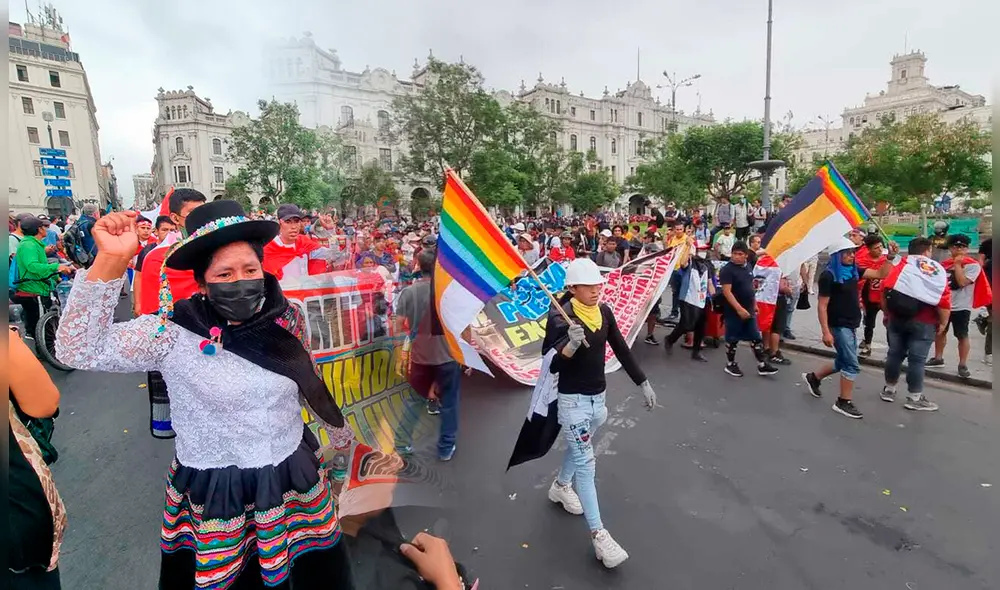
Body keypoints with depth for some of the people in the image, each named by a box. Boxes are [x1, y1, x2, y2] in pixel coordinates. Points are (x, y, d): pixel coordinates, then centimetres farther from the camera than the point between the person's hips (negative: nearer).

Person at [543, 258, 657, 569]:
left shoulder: (604, 312, -1)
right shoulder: (560, 317, -19)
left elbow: (621, 350, 8)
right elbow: (550, 365, -21)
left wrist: (643, 383, 9)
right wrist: (570, 344, -37)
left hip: (598, 396, 7)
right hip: (572, 399, -6)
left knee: (579, 448, 24)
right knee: (585, 462, -3)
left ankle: (560, 486, 50)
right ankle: (598, 535, 4)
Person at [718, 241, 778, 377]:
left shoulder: (748, 268, 8)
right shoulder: (727, 270, -16)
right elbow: (727, 292, -22)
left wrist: (754, 304, 18)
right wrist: (739, 309, -26)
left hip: (749, 310, 7)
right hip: (733, 311, -7)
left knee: (756, 338, 10)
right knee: (732, 339, 5)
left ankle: (762, 365, 17)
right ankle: (730, 364, 20)